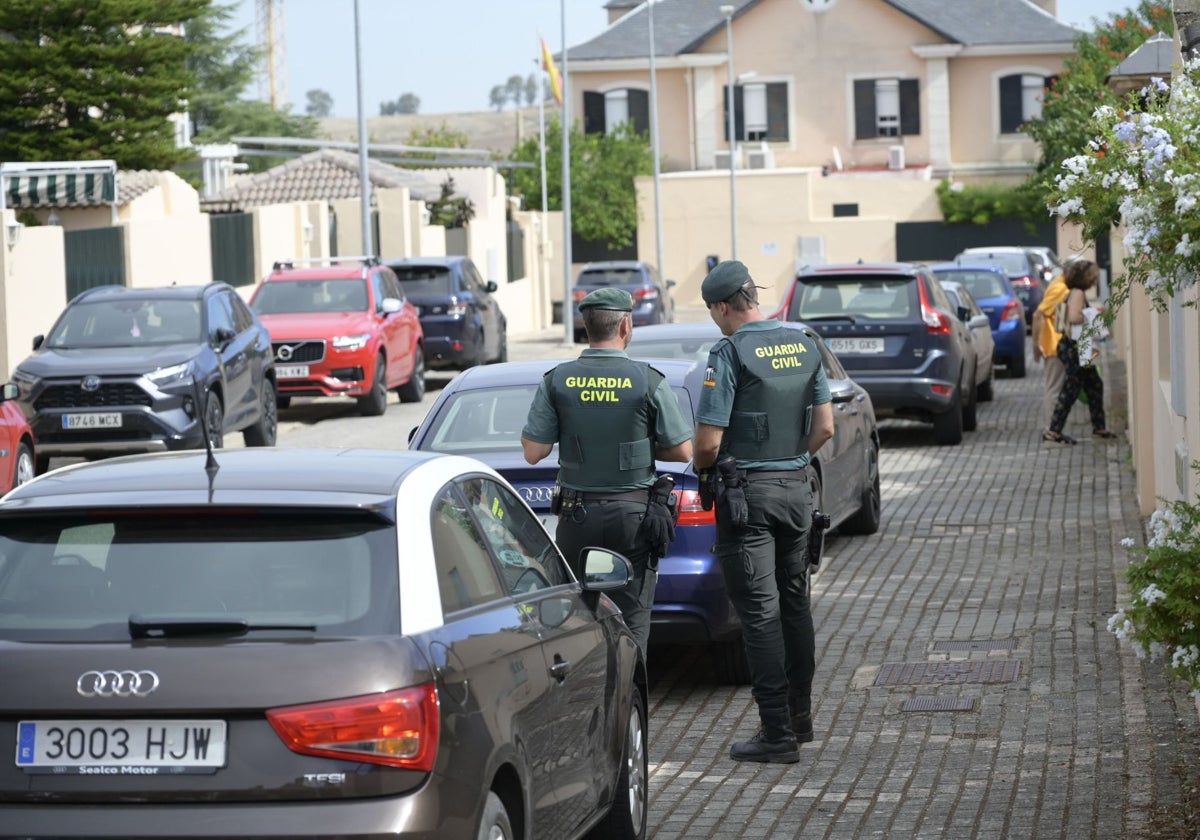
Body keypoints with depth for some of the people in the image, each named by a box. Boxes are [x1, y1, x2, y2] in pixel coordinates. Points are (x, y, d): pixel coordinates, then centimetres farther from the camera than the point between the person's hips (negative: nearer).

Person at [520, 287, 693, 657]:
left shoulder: (557, 381, -4)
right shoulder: (649, 380, -8)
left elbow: (533, 452, -3)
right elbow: (682, 451, -5)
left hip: (577, 515, 1)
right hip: (634, 514, -1)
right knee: (632, 618, 5)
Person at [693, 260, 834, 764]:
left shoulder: (730, 354, -14)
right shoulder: (804, 347, 7)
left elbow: (709, 441, -15)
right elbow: (824, 427, 10)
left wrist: (703, 469, 5)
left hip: (747, 494, -7)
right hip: (796, 489, 7)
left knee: (760, 611, -5)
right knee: (794, 604, 16)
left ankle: (778, 733, -5)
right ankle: (800, 717, 24)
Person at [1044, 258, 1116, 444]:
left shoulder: (1077, 293, 16)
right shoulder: (1077, 293, -15)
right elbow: (1074, 317, -28)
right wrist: (1091, 317, -15)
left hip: (1079, 349, 11)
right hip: (1074, 349, -11)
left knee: (1095, 386, 16)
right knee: (1070, 390, -7)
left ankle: (1099, 428, 24)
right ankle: (1053, 431, -5)